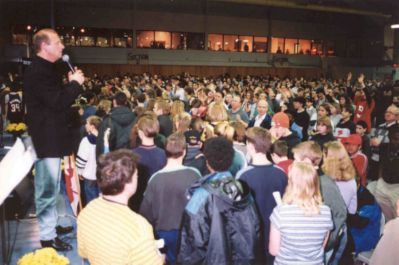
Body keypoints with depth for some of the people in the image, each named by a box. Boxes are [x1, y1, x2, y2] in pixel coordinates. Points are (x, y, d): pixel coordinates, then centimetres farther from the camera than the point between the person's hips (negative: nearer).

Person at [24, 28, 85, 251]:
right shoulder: (37, 71, -18)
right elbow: (57, 102, -26)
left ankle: (52, 224, 37)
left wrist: (72, 84, 6)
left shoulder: (47, 69, 14)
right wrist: (75, 83, -14)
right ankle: (47, 237, 9)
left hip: (53, 137, 11)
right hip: (46, 138, -11)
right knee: (47, 188, -2)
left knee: (51, 187, 21)